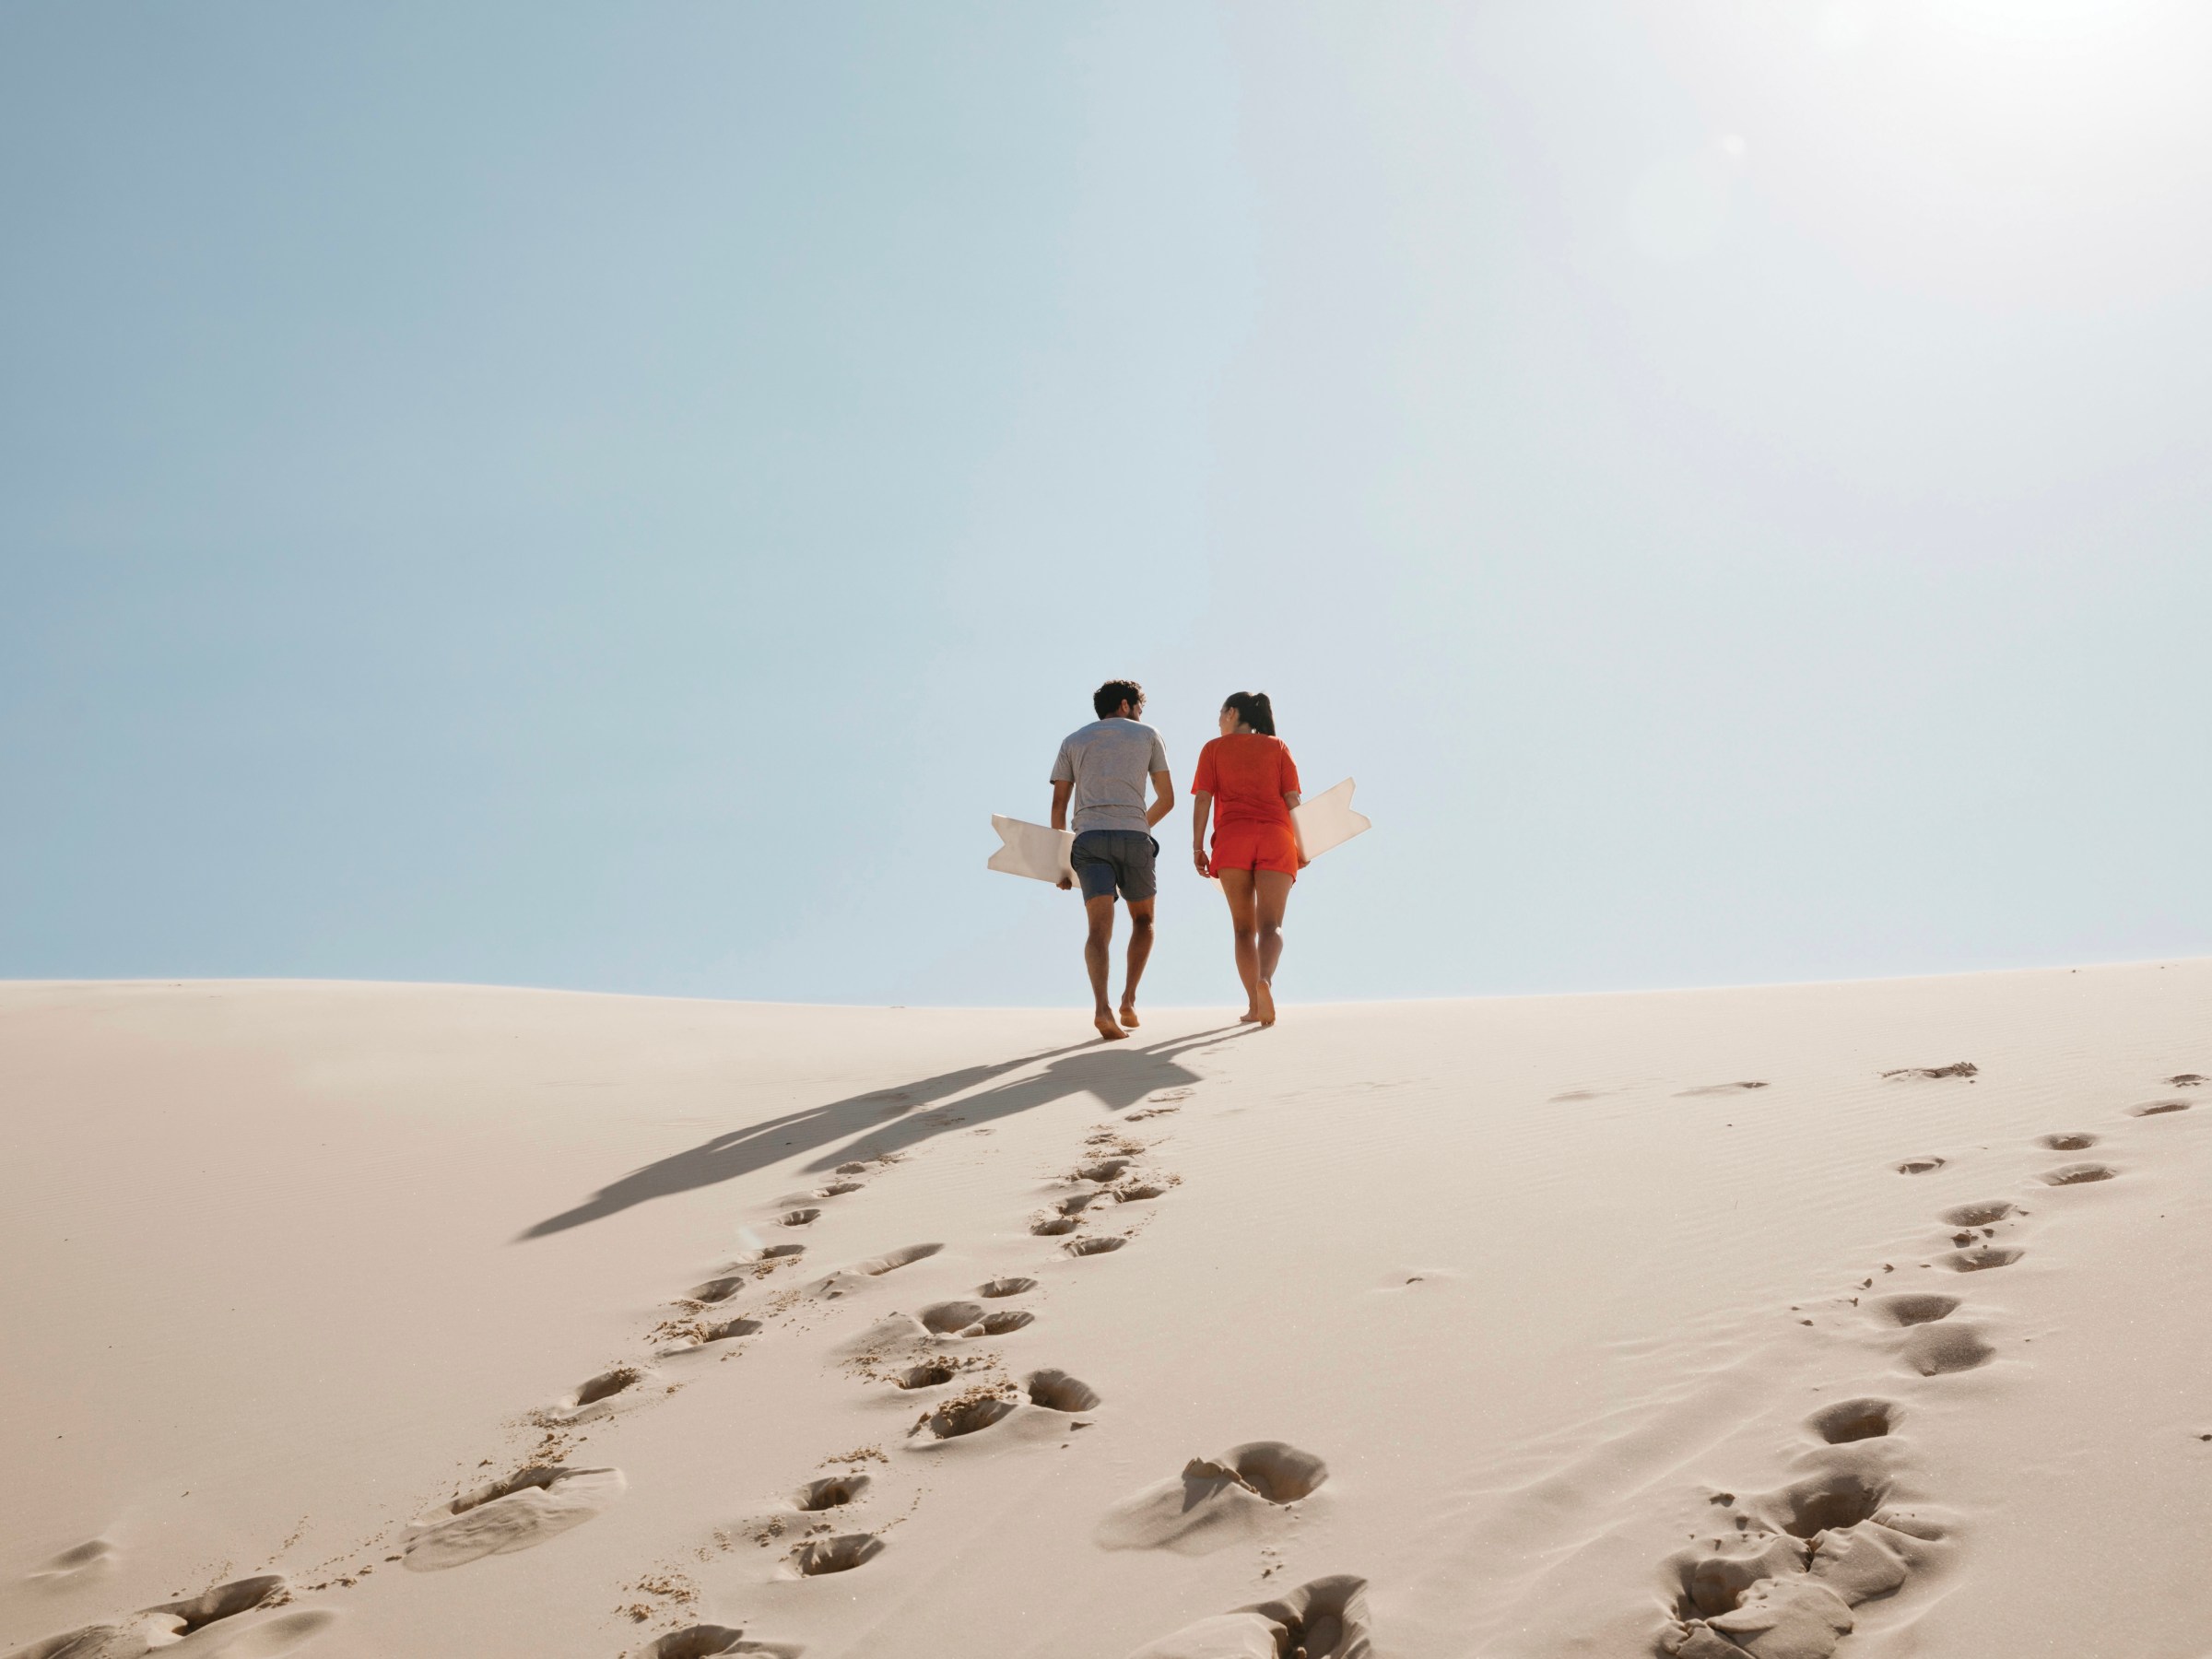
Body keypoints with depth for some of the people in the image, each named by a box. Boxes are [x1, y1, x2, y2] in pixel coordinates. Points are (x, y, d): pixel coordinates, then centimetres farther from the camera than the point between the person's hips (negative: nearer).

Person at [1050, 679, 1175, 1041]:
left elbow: (1058, 805, 12)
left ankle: (1103, 1008, -30)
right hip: (1134, 837, -1)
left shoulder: (1073, 741, 20)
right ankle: (1128, 1000, 4)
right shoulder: (1148, 736, 16)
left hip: (1089, 837, 1)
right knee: (1143, 920, 20)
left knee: (1099, 930, -7)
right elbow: (1167, 799, 16)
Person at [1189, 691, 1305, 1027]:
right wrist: (1301, 847, 11)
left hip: (1232, 839, 0)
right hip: (1275, 838, 0)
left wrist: (1197, 847, 2)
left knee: (1244, 927, 11)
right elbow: (1292, 800, 6)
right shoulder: (1278, 747, 14)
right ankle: (1265, 979, -38)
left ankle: (1254, 1005, 7)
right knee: (1270, 925, -8)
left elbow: (1202, 799, 2)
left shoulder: (1214, 748, 12)